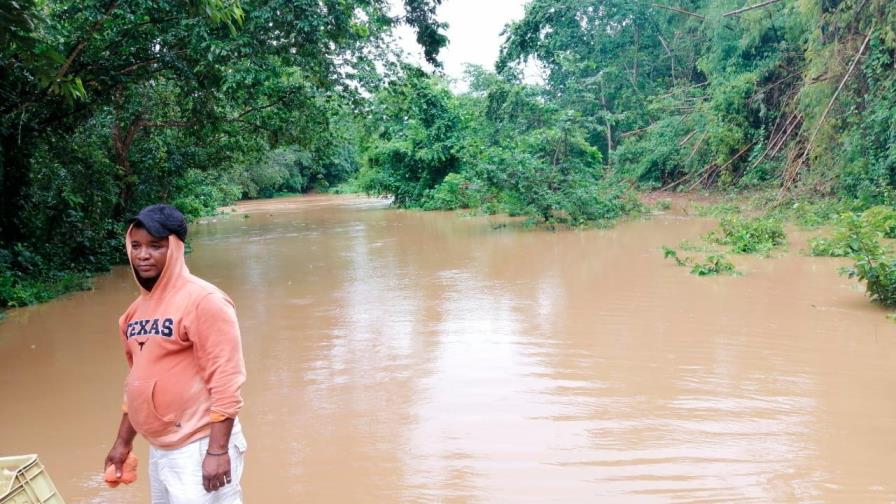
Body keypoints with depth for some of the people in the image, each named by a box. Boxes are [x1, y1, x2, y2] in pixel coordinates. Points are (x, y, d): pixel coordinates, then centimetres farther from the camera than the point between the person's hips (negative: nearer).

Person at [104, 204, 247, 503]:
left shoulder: (203, 300, -15)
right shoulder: (137, 309, 9)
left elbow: (226, 381, -18)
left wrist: (217, 450, -21)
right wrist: (123, 442, 21)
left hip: (200, 446, -8)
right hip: (159, 449, 8)